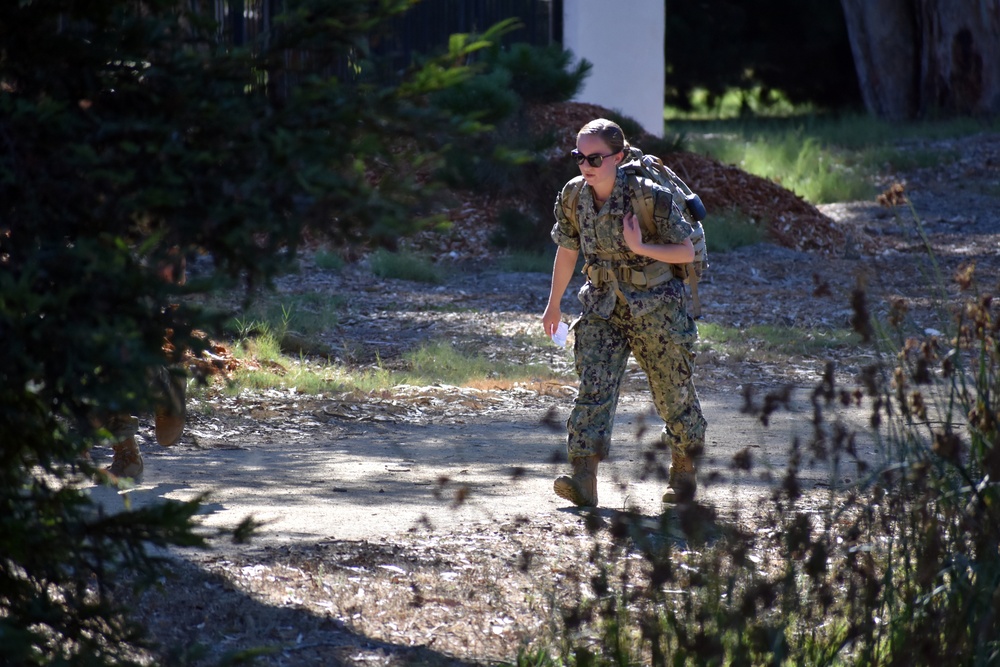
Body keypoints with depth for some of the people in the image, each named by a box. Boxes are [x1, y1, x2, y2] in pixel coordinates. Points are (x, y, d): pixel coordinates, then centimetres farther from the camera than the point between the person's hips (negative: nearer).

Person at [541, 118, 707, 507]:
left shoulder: (649, 197, -19)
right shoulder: (573, 196, -6)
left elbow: (687, 252, -13)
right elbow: (567, 251, 11)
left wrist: (639, 248, -28)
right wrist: (554, 304, 19)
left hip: (656, 310, -3)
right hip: (603, 308, 3)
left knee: (673, 393, 10)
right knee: (593, 387, -14)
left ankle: (684, 472, 32)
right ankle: (584, 478, -22)